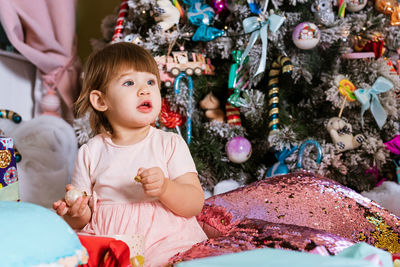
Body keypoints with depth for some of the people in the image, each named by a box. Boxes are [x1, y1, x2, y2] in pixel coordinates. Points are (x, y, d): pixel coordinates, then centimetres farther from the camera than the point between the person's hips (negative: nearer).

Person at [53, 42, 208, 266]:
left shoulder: (171, 144, 3)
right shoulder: (91, 152, 7)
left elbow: (196, 204, -5)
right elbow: (82, 222, 12)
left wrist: (165, 189, -23)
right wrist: (77, 213, -12)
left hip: (165, 242, -1)